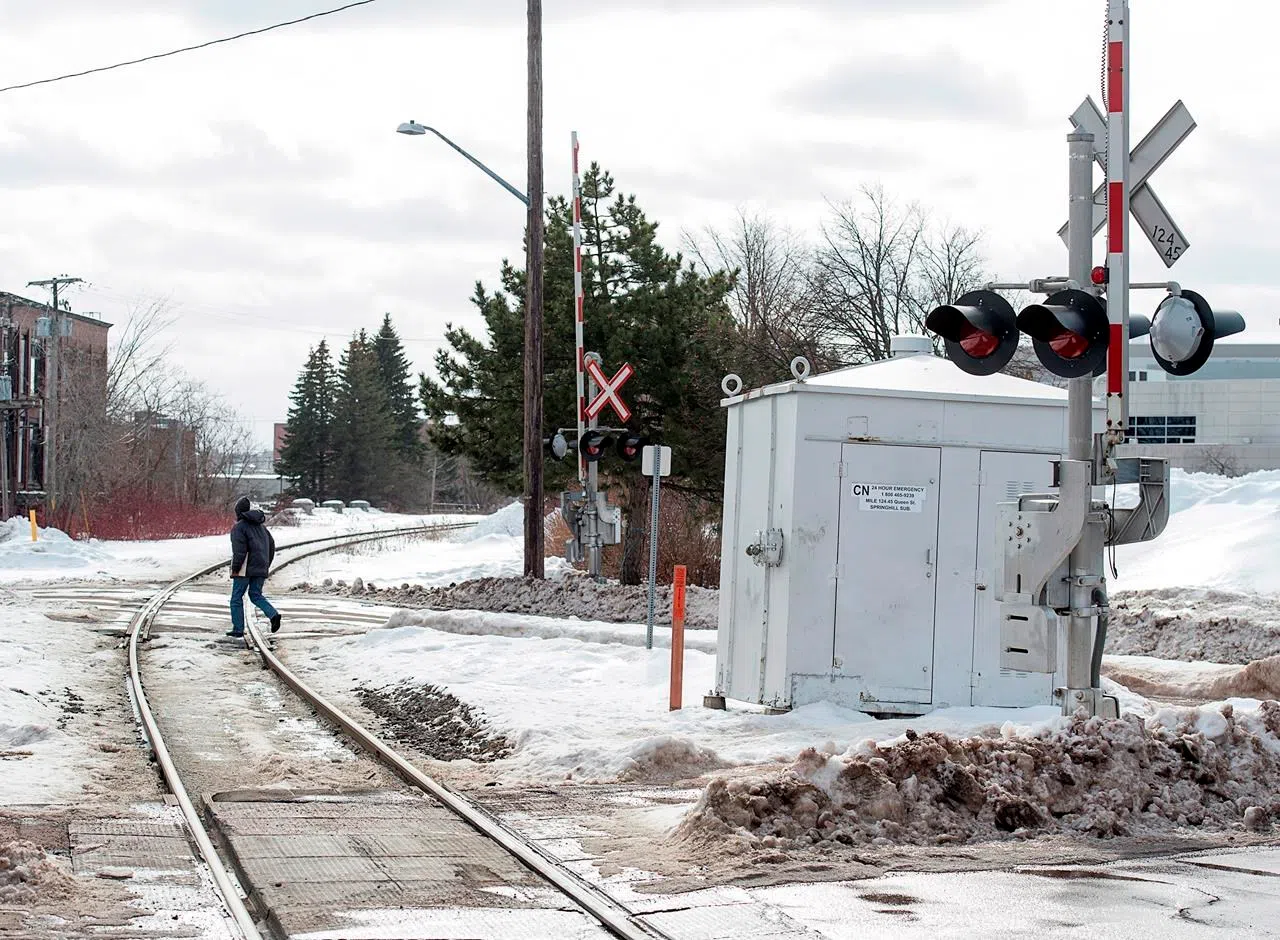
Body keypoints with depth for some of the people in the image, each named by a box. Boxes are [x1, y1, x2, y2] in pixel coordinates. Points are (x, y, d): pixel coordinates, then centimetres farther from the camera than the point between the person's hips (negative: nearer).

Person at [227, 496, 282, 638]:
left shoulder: (239, 527, -9)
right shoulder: (261, 526, 14)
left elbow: (239, 550, -18)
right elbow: (271, 545, 17)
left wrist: (235, 569, -13)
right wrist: (266, 565, 21)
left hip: (245, 568, -7)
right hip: (261, 568, 7)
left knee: (237, 597, 4)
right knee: (256, 595, 16)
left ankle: (238, 629, 4)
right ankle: (273, 614, -8)